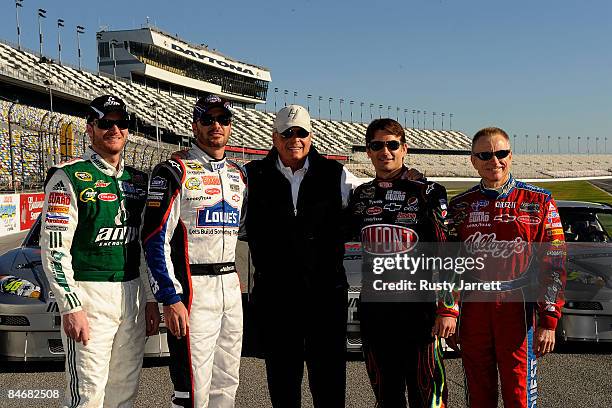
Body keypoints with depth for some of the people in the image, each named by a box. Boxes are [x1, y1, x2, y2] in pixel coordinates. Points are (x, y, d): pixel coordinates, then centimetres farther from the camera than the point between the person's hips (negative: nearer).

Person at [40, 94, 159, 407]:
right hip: (88, 294, -6)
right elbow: (54, 247, -11)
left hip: (132, 294, 6)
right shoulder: (69, 177, -6)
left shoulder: (137, 180, 14)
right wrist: (70, 307, -16)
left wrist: (150, 299, 14)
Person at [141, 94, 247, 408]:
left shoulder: (238, 175, 15)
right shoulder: (175, 172, -7)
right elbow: (155, 239, -12)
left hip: (230, 288, 7)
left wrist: (234, 273, 14)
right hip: (192, 288, -7)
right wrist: (170, 299, -17)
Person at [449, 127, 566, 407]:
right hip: (472, 309, 3)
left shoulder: (538, 202, 0)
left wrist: (548, 321, -8)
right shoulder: (460, 206, 7)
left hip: (517, 309, -2)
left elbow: (554, 265, -3)